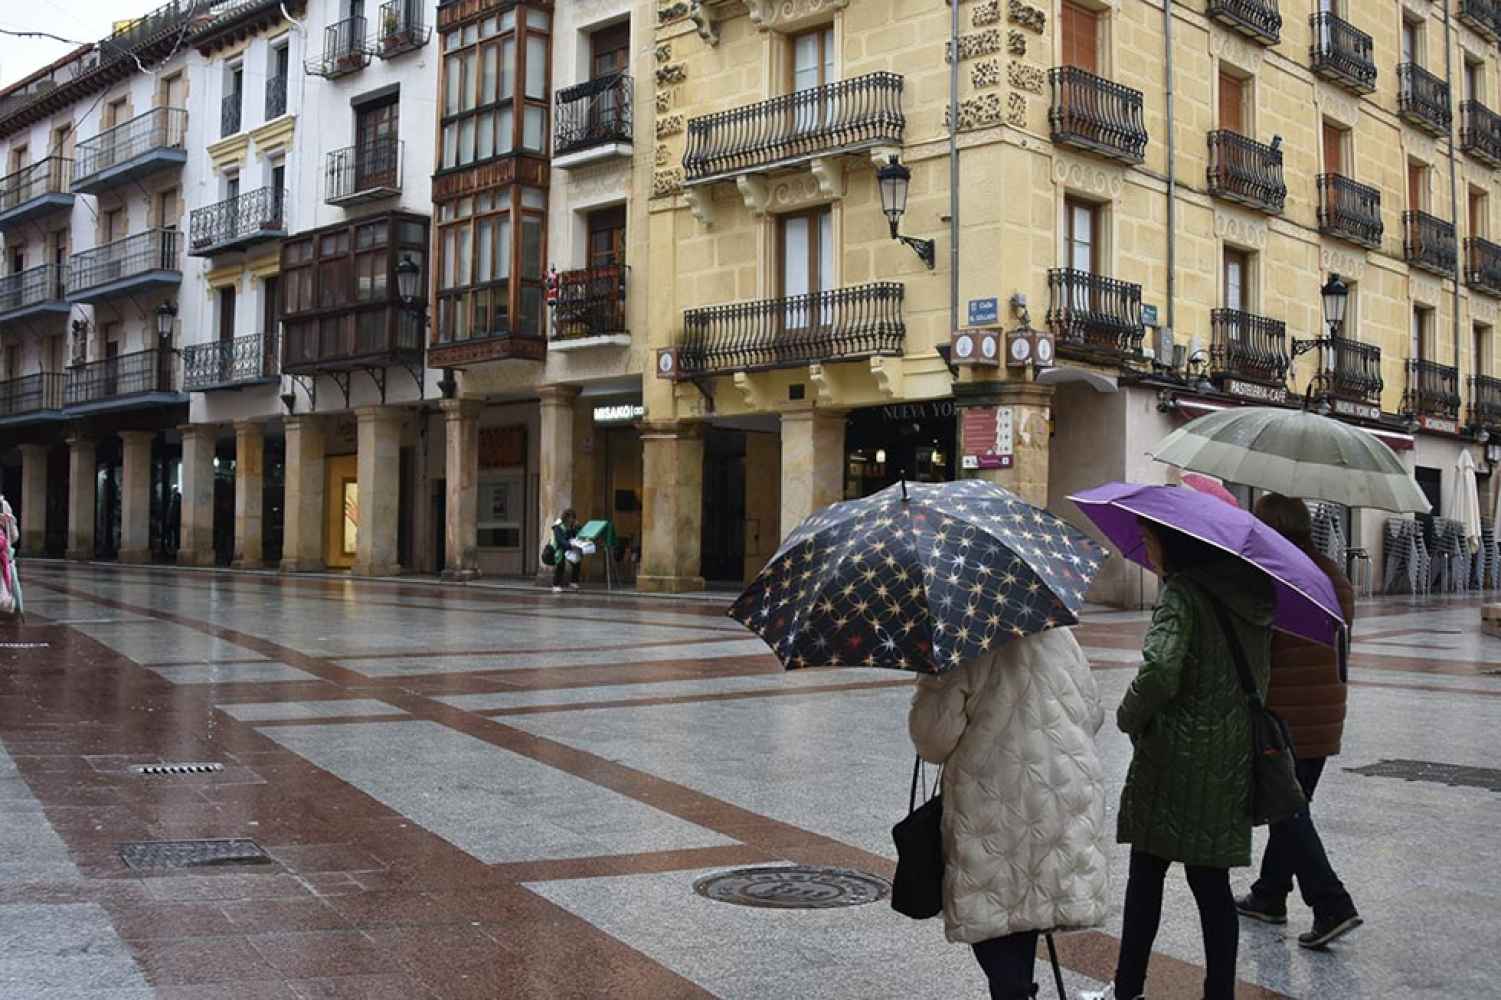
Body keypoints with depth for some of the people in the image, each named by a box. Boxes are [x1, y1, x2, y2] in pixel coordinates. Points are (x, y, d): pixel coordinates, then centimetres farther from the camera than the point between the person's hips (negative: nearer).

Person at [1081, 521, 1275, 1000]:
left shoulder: (1181, 592, -16)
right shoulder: (1246, 593, 7)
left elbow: (1160, 670, -27)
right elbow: (1258, 675, 16)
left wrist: (1129, 714, -12)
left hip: (1174, 761, -6)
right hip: (1230, 765, 6)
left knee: (1146, 873, 8)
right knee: (1212, 881, 11)